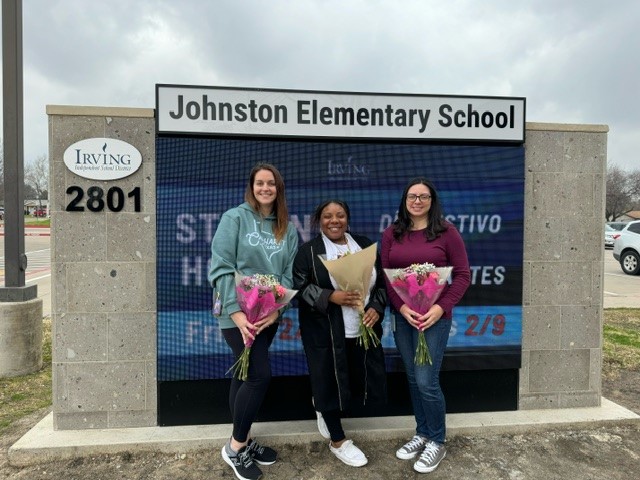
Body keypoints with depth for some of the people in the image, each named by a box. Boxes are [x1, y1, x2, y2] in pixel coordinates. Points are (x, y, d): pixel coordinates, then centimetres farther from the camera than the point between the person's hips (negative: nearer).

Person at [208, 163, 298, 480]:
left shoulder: (288, 230, 9)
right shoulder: (234, 218, -6)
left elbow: (289, 274, 3)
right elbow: (221, 267, -12)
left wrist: (276, 309, -12)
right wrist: (236, 312, -19)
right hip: (238, 313, -5)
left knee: (246, 375, 16)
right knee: (261, 375, -9)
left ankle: (242, 440, 32)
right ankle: (235, 447, 12)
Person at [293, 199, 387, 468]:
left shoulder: (365, 245, 9)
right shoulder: (308, 251, -3)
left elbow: (382, 282, 11)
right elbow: (299, 288, -9)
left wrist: (376, 308, -5)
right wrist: (331, 297, -21)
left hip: (363, 329, 5)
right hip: (325, 332, -4)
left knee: (363, 378, 10)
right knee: (329, 381, 5)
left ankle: (322, 407, 40)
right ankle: (338, 440, 29)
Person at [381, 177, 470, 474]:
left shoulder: (446, 232, -4)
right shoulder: (391, 234, 5)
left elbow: (463, 275, -5)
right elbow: (384, 276, 2)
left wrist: (441, 308, -15)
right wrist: (400, 307, -12)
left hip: (434, 316, -3)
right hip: (401, 315, 4)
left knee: (426, 381, -3)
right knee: (412, 378, 13)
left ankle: (437, 442, 20)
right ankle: (422, 433, 33)